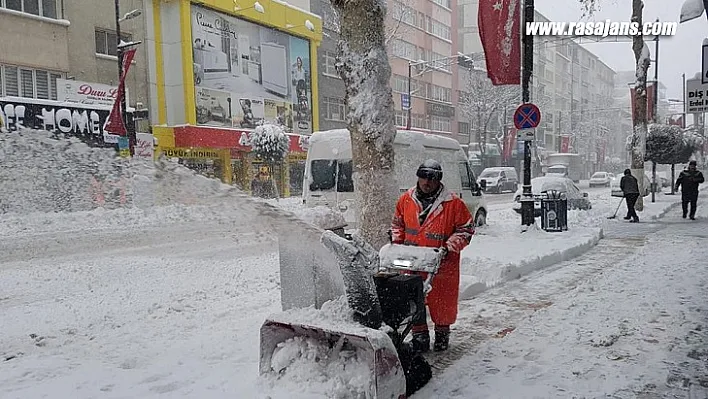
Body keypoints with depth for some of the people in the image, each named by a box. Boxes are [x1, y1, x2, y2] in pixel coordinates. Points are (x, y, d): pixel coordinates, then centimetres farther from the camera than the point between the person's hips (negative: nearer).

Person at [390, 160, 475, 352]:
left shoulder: (453, 203, -8)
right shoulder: (406, 200, 3)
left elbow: (466, 228, -2)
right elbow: (397, 224, 18)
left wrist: (449, 247, -14)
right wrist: (396, 241, 2)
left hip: (442, 264, -2)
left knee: (443, 301, 10)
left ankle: (442, 333, 35)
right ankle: (419, 335, 27)